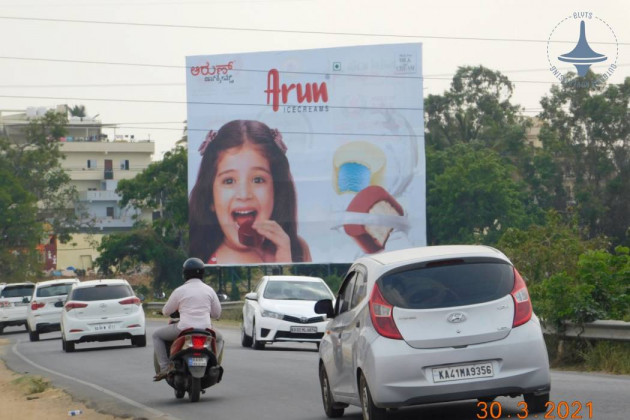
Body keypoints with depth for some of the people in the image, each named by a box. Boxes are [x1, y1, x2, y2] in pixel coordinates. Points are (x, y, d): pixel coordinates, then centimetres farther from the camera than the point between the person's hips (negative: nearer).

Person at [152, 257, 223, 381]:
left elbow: (166, 311, 7)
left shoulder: (180, 291, -3)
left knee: (157, 335, 20)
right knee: (219, 338, 36)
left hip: (183, 330, -3)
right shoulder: (209, 290, 6)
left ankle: (164, 368, 4)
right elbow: (217, 314, 13)